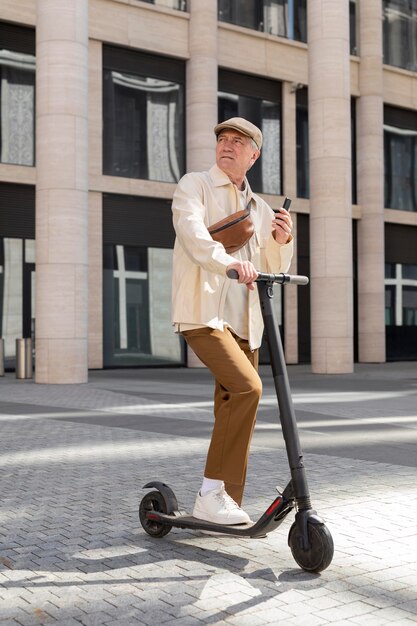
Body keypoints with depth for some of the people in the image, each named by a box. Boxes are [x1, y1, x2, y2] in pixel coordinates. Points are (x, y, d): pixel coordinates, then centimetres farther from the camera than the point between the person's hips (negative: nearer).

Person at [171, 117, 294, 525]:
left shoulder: (259, 208, 21)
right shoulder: (194, 186, 3)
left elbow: (274, 270, 20)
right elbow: (192, 233, -18)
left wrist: (281, 241, -2)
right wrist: (230, 263, -37)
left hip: (243, 320, 7)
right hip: (202, 313, -7)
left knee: (232, 406, 6)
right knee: (247, 387, -23)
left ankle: (227, 503, 15)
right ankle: (212, 492, -15)